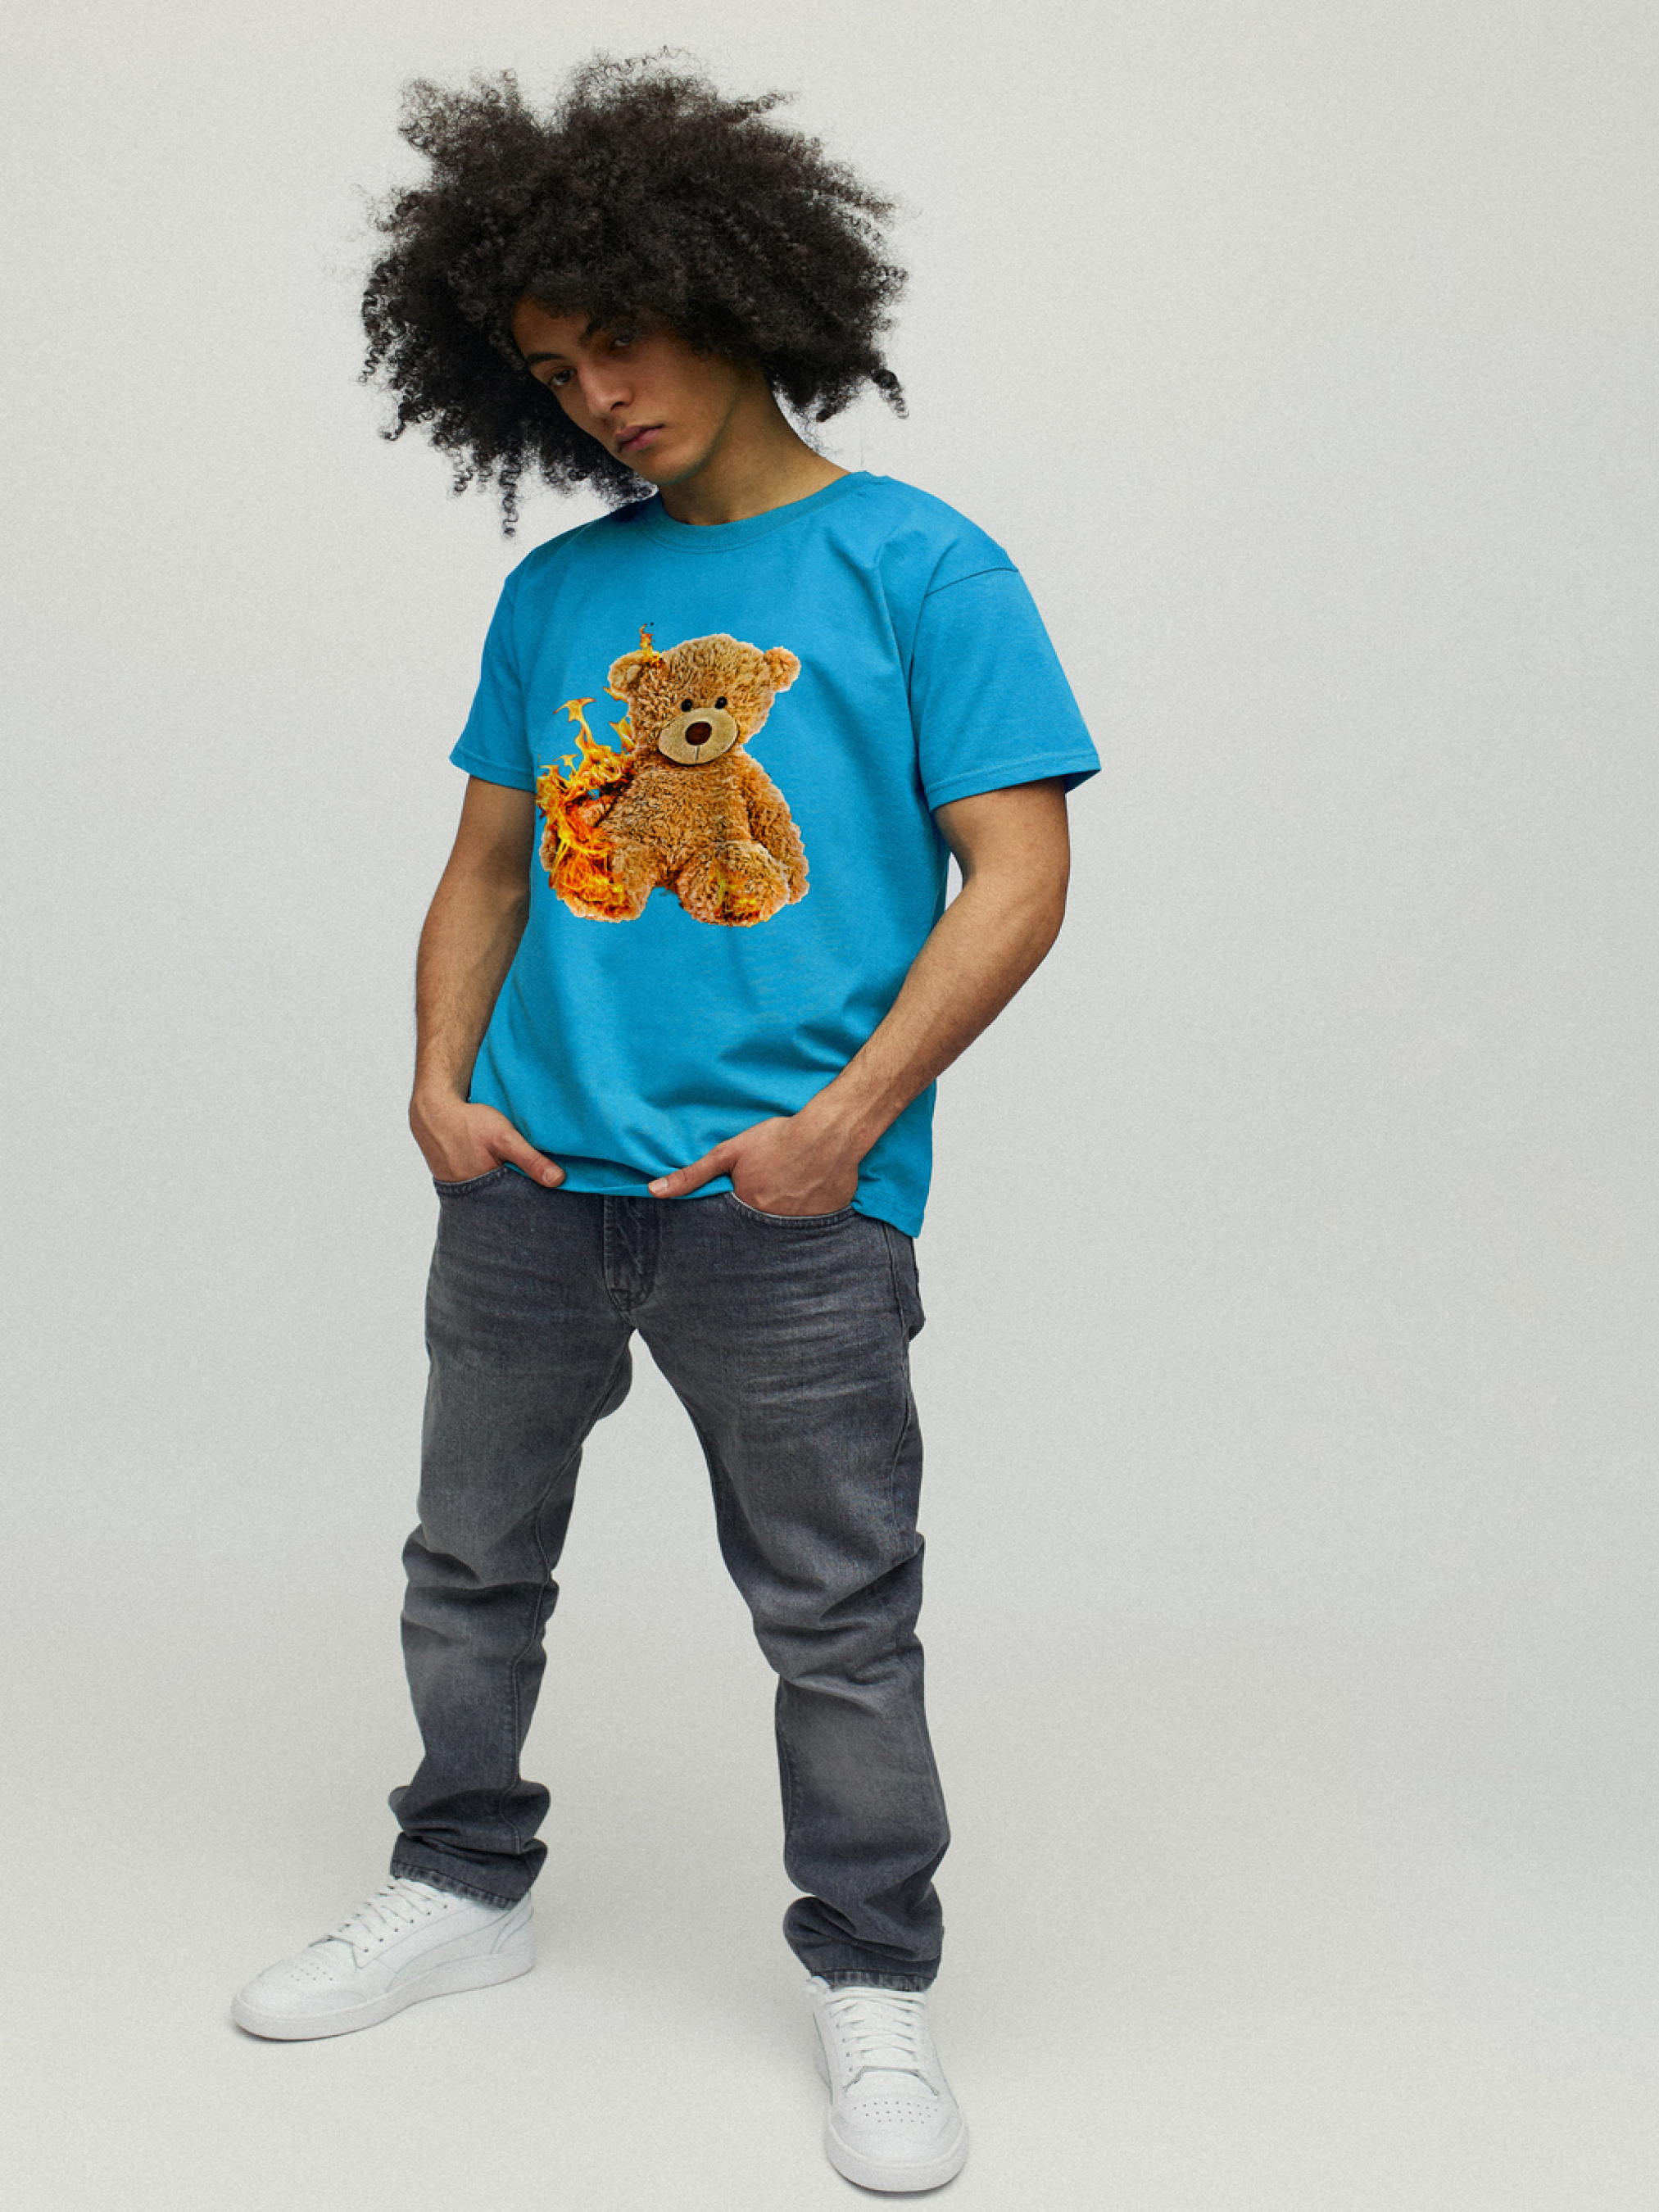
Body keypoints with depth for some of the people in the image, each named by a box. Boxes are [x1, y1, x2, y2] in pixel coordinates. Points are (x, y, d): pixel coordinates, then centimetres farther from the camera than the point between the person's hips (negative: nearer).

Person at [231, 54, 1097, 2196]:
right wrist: (440, 1078, 2)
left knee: (837, 1616, 4)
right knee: (472, 1561, 16)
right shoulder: (555, 594, 12)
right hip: (532, 1180, 5)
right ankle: (464, 1886, 37)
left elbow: (1018, 872, -7)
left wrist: (851, 1113, -15)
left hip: (786, 1199, -5)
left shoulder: (916, 566, -2)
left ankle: (873, 1985, 21)